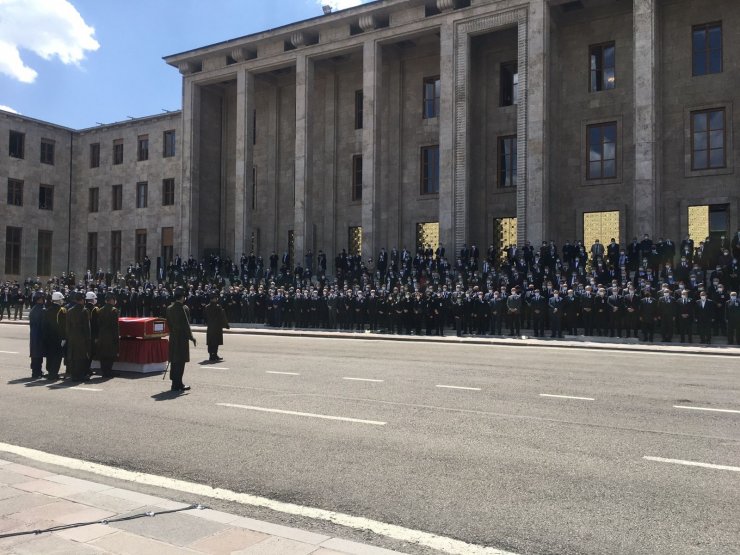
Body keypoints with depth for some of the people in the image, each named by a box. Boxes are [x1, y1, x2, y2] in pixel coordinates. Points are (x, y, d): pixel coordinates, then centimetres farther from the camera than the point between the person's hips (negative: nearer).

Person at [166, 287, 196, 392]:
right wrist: (191, 337, -8)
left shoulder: (169, 308, 8)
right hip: (182, 338, -8)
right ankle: (177, 384, 0)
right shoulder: (184, 308, -15)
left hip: (173, 337, 8)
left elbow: (168, 323, 12)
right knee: (180, 361, -2)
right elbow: (186, 324, -15)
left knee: (174, 361, 13)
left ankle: (175, 383, 21)